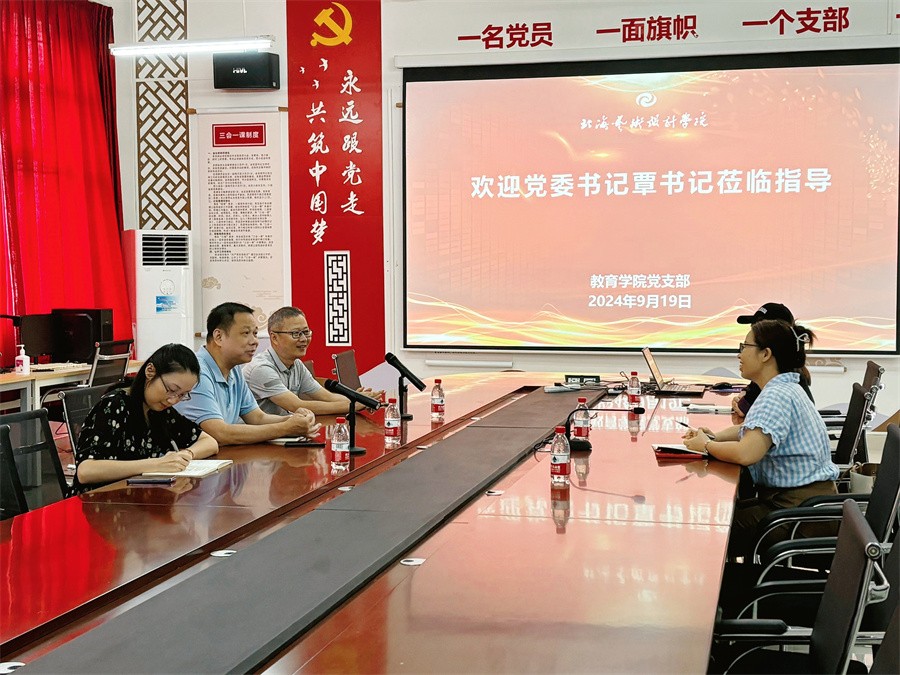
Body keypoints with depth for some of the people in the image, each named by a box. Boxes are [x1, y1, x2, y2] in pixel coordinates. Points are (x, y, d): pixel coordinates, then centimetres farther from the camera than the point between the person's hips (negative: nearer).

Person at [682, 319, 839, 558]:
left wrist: (706, 445, -12)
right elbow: (751, 429, 27)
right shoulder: (785, 389, 13)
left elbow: (745, 454, -31)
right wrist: (713, 436, 8)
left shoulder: (777, 396, -20)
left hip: (802, 508, -10)